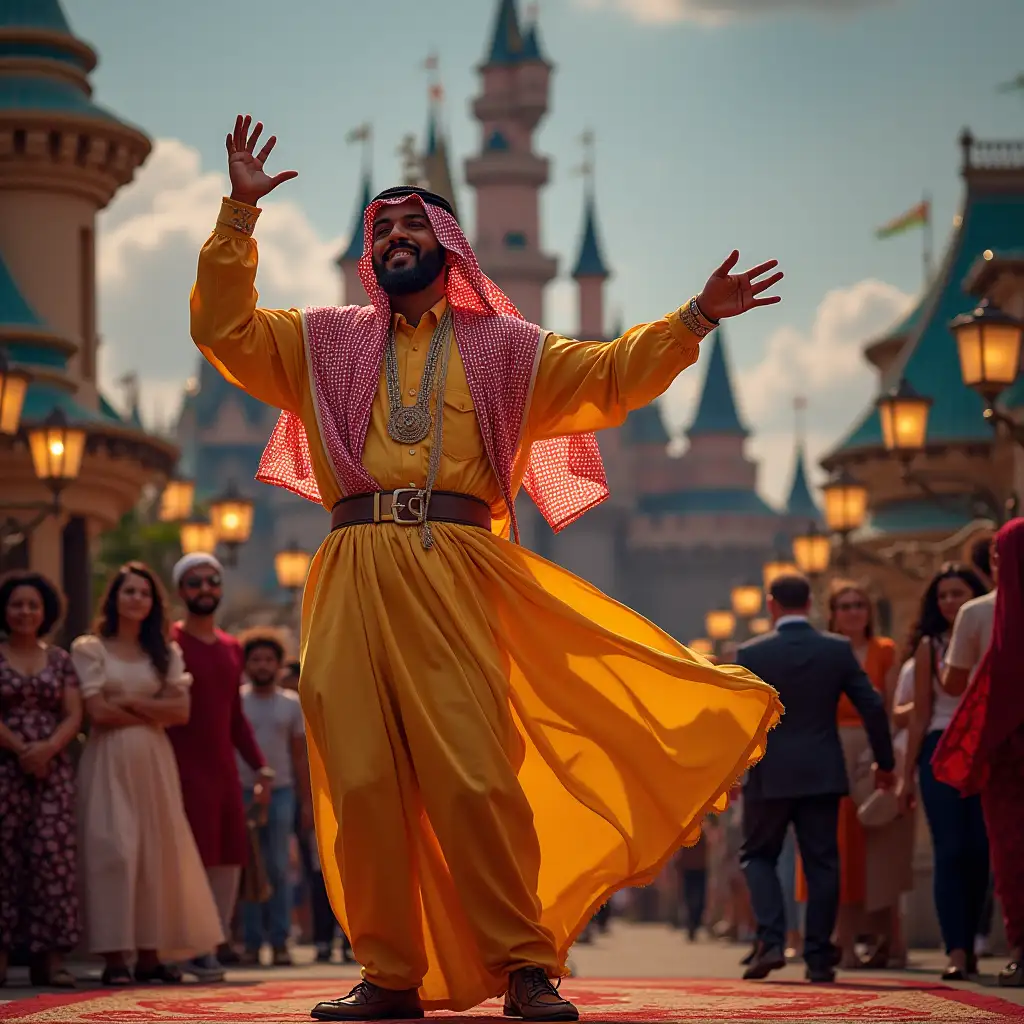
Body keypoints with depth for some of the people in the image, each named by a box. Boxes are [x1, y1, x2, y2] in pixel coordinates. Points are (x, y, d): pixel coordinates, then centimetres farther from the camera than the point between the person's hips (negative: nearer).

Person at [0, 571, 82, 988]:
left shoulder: (60, 661, 14)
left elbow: (74, 715, 6)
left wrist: (48, 747, -12)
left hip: (53, 770, 2)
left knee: (54, 856, -6)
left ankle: (49, 957, -6)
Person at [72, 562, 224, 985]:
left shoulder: (165, 653, 14)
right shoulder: (89, 648, 2)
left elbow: (181, 711, 2)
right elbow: (98, 711, -9)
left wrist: (131, 702, -7)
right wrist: (156, 711, -2)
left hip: (154, 761, 4)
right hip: (109, 760, -4)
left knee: (158, 851, 0)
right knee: (113, 850, -9)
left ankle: (150, 954, 4)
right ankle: (114, 957, -9)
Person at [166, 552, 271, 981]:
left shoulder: (231, 648, 17)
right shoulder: (168, 642, -3)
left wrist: (259, 765, 16)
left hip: (224, 769, 7)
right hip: (184, 767, -7)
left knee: (230, 858, 3)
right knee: (194, 857, -11)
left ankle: (212, 948, 8)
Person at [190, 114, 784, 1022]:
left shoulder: (502, 348, 18)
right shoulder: (327, 343, 22)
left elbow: (613, 375, 12)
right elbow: (224, 326, 14)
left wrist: (696, 317, 0)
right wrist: (240, 216, 6)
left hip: (455, 574, -2)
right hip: (353, 577, 2)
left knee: (474, 772, -12)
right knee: (361, 779, -5)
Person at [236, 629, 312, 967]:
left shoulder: (291, 703, 9)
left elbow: (299, 756, 12)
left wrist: (306, 802, 7)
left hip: (280, 791, 1)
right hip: (243, 791, -1)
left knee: (278, 869, -2)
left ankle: (280, 942, 0)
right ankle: (252, 942, 2)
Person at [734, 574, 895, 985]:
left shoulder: (752, 653, -6)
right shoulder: (838, 649, 0)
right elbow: (872, 706, 0)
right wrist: (884, 762, 10)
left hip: (769, 774, -2)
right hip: (823, 774, 2)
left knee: (758, 855, 11)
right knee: (821, 863, 6)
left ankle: (771, 941, -6)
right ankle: (819, 957, 4)